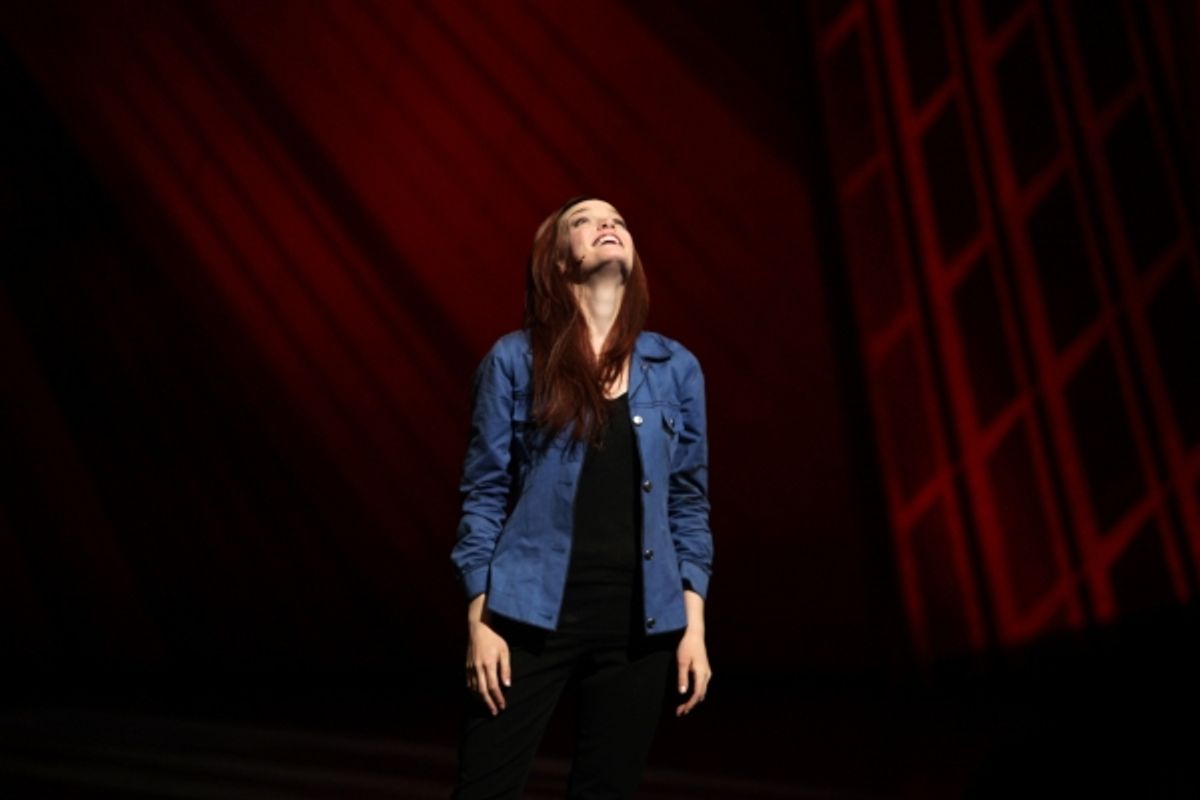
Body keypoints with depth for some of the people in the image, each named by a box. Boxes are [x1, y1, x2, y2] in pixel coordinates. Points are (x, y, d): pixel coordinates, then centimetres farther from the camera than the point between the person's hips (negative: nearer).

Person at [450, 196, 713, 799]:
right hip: (532, 617, -2)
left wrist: (693, 625, 4)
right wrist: (479, 620, -5)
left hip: (640, 624, 3)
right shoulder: (515, 360, -3)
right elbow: (484, 495, -1)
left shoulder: (677, 368, 4)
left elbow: (689, 505, 7)